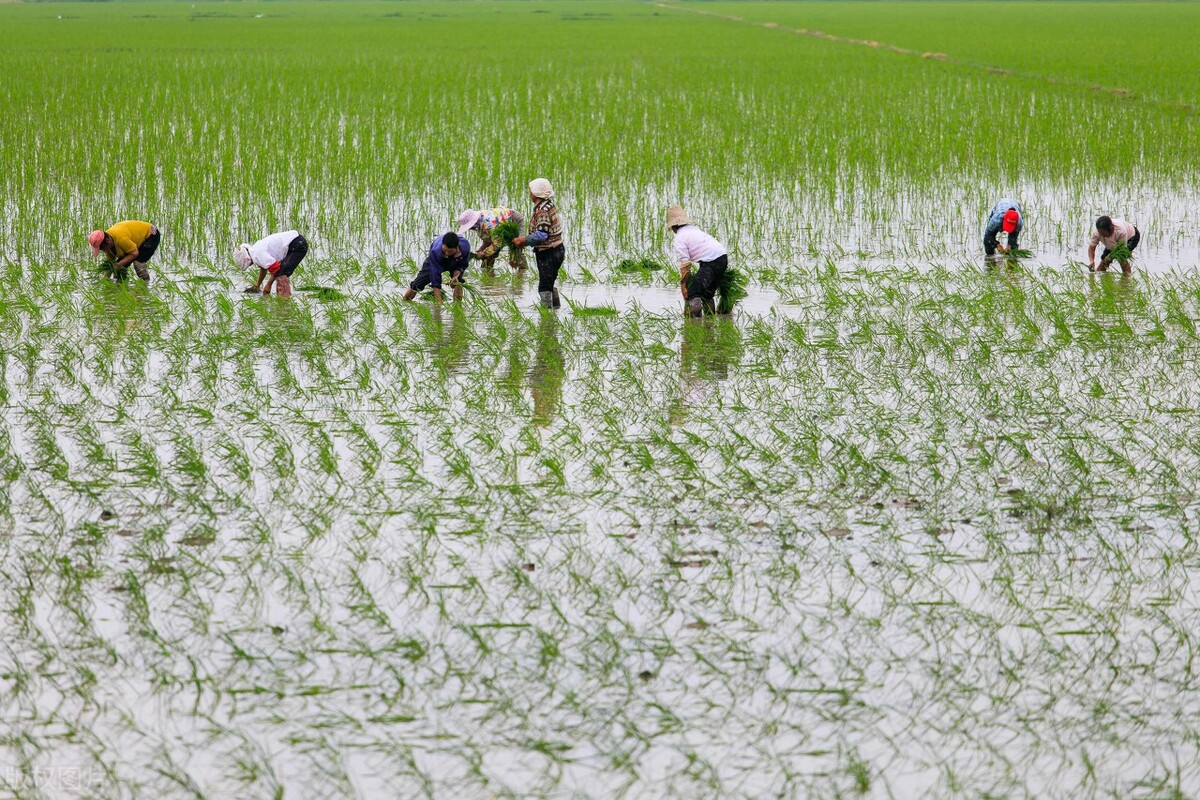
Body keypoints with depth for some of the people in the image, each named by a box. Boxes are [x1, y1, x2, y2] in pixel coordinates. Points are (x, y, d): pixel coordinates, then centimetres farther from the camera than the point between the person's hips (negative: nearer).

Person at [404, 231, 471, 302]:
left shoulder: (465, 246, -40)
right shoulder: (435, 251, -44)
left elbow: (463, 265, -17)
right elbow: (435, 275, -41)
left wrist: (456, 275, -39)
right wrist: (439, 302, -45)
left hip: (455, 263, 1)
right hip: (435, 262, 0)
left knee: (458, 282, -33)